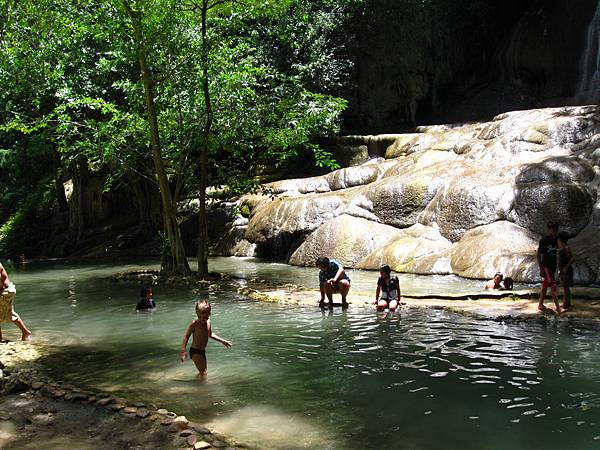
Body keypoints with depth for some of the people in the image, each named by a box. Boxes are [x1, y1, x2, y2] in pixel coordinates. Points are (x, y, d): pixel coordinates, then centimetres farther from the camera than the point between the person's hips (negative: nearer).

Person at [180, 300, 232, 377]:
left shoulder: (208, 322, 2)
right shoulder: (195, 323, -19)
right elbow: (186, 336, -14)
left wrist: (222, 341, 24)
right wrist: (184, 350, -23)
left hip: (202, 351, 8)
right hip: (195, 352, -8)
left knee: (205, 371, 21)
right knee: (203, 373, -13)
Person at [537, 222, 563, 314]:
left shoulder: (554, 240, 7)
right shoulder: (543, 241, -14)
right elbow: (539, 255, -13)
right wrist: (541, 269, -15)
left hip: (553, 266, 8)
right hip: (546, 266, -8)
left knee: (545, 285, 15)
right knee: (553, 286, -14)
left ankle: (540, 304, 25)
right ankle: (558, 308, -16)